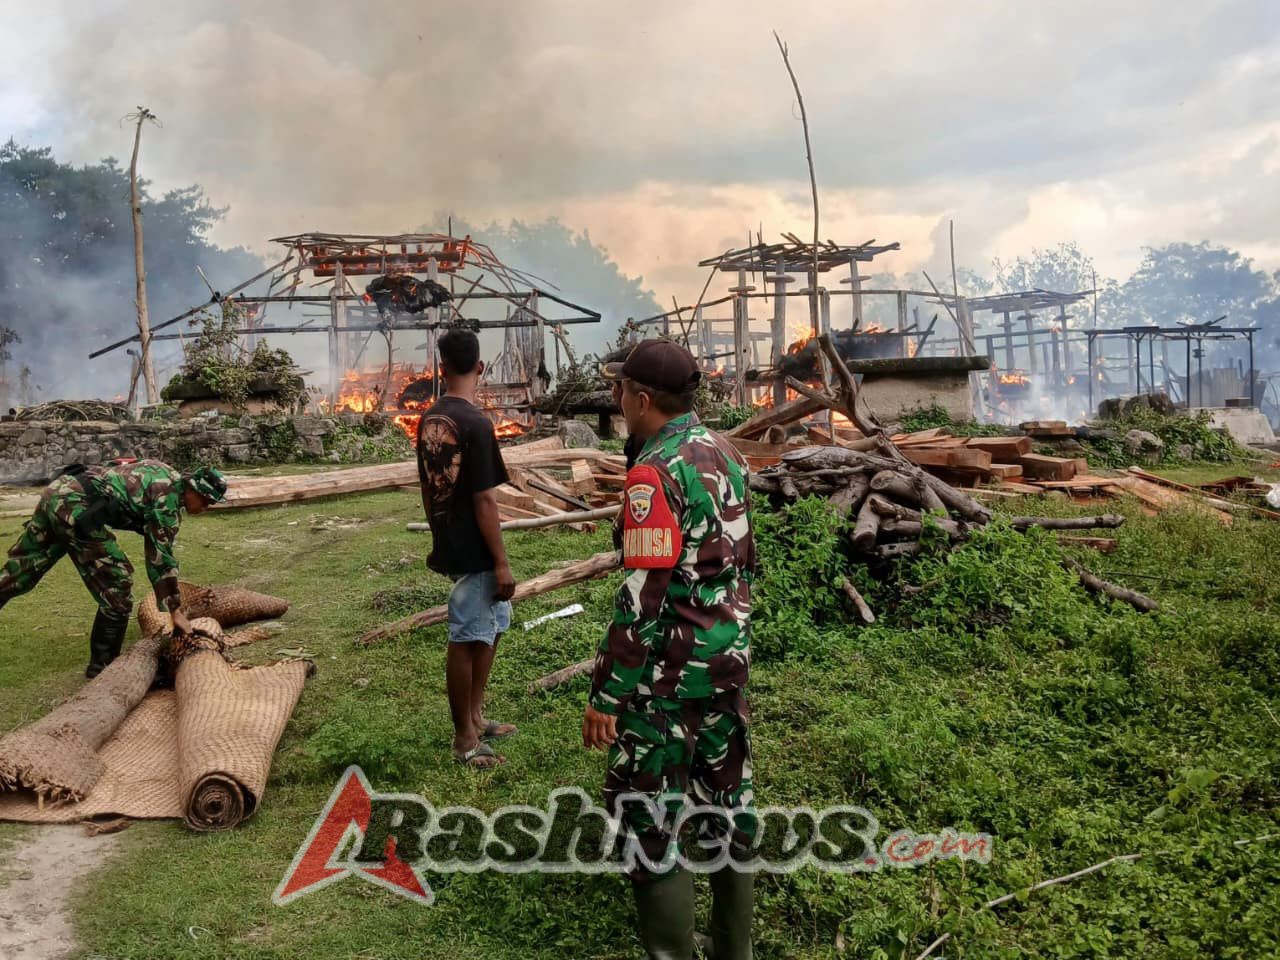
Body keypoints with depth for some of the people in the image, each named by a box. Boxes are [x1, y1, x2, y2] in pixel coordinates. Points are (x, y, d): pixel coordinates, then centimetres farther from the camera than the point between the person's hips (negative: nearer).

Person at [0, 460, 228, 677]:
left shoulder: (164, 475, 16)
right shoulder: (169, 498, -8)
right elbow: (162, 557, -8)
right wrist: (176, 612, -5)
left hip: (58, 491, 10)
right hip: (74, 505, -10)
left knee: (18, 571, 19)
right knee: (117, 586, -1)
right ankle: (102, 665, 10)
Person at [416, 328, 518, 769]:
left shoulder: (428, 420, 5)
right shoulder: (475, 423, -20)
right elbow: (484, 501, -20)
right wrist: (502, 562, -14)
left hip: (449, 545, 9)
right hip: (473, 553, -9)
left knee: (492, 626, 21)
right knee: (466, 640, 2)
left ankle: (475, 717, 32)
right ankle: (465, 739, 15)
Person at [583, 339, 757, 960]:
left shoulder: (655, 472, -21)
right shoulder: (724, 453, 6)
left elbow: (643, 599, -23)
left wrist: (605, 694, -17)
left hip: (671, 668, -9)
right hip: (727, 655, 9)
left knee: (647, 815, 4)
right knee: (727, 796, 18)